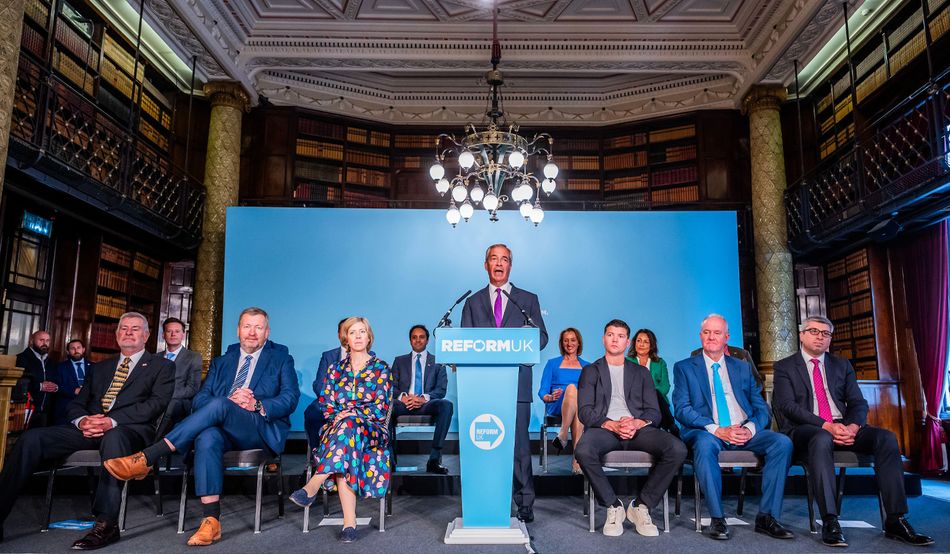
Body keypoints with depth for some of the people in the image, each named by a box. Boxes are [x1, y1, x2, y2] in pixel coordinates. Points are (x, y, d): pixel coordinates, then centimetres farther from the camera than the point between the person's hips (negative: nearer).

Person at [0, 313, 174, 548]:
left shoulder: (162, 366, 11)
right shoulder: (99, 368, 28)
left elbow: (157, 403, -5)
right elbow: (76, 404, 21)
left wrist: (113, 421, -18)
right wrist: (82, 420, -6)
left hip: (129, 430, -5)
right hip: (89, 428, 6)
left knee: (114, 437, -40)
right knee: (32, 438, -17)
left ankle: (106, 524, -38)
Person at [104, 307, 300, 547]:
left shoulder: (281, 359, 13)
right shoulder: (221, 362, 22)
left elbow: (290, 399, -1)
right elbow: (199, 400, 9)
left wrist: (257, 405, -18)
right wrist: (229, 400, -12)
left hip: (263, 430, -3)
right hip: (223, 428, 3)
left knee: (218, 406, -32)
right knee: (207, 438, -35)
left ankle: (145, 459, -31)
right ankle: (211, 521, -35)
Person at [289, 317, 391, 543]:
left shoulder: (380, 368, 9)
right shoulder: (336, 369, 18)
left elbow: (381, 407, -1)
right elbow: (326, 404, 11)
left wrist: (352, 414, -16)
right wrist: (337, 416, -11)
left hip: (370, 429, -1)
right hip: (337, 426, 2)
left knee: (348, 425, -39)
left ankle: (311, 488, -38)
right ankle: (349, 522, -44)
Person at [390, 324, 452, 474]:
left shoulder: (437, 362, 18)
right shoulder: (399, 361, 22)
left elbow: (441, 389, 6)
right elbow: (392, 387, 10)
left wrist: (424, 398, -15)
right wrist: (403, 397, -13)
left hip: (427, 404, 0)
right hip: (404, 404, 1)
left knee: (447, 405, -34)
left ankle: (434, 458, -33)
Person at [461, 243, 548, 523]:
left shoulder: (528, 299, 13)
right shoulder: (473, 302, 16)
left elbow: (542, 338, 7)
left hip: (516, 382, -1)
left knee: (519, 444, -4)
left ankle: (525, 504, 5)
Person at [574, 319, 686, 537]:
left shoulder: (641, 372, 24)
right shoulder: (591, 371, 18)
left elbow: (654, 412, 12)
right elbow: (585, 412, 4)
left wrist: (636, 423, -12)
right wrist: (612, 425, -15)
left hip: (637, 428, 2)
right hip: (605, 428, -2)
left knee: (677, 449, -27)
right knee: (584, 451, -36)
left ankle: (641, 506, -10)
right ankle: (613, 506, -11)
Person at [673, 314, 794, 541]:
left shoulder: (743, 368, 19)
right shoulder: (684, 367, 9)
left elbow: (761, 408, 12)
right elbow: (681, 409, -3)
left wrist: (750, 428, -12)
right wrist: (717, 430, -18)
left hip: (745, 433, 4)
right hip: (707, 432, -3)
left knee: (782, 442, -23)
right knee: (704, 444, -37)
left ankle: (766, 517, -14)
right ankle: (717, 519, -24)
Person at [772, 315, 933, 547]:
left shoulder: (842, 365, 21)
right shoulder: (784, 367, 6)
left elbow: (858, 403, 11)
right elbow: (788, 406, -7)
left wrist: (853, 427, -12)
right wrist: (826, 426, -21)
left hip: (843, 426, 5)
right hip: (806, 429, -4)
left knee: (886, 437, -23)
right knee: (822, 439, -39)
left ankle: (895, 521, -21)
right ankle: (830, 522, -38)